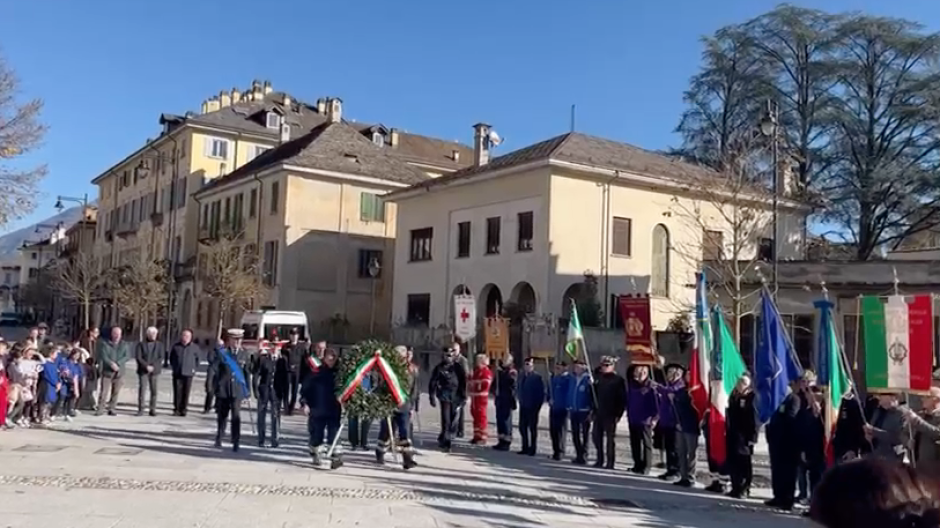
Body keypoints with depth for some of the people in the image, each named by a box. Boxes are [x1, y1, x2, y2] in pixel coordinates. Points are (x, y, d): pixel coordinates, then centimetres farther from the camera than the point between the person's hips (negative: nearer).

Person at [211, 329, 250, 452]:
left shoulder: (244, 353, 4)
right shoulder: (221, 352, -3)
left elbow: (246, 372, 7)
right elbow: (214, 370, -4)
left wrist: (247, 389, 6)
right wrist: (214, 387, -12)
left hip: (237, 390, 0)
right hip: (223, 389, 0)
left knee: (236, 416, -7)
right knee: (222, 415, 13)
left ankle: (236, 443, -1)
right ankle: (219, 439, 32)